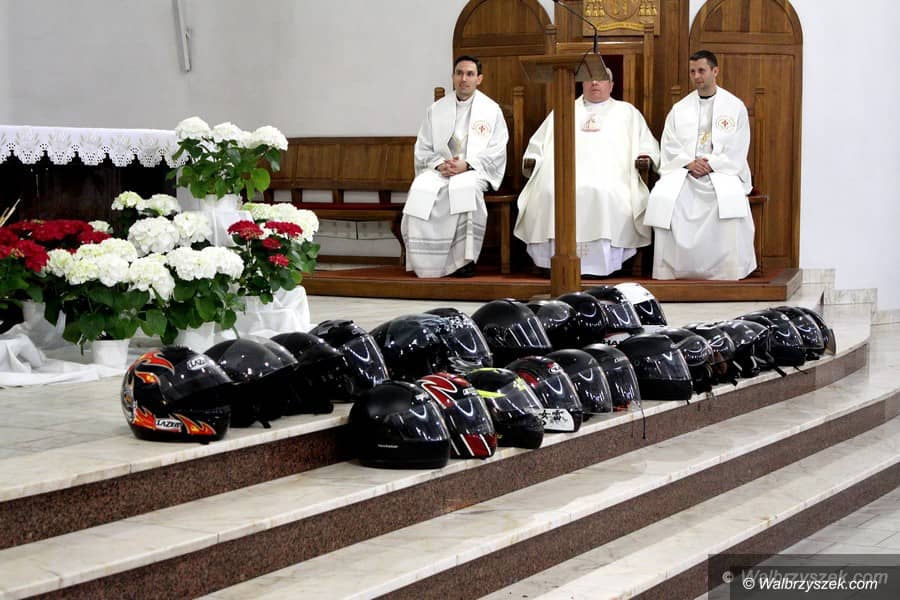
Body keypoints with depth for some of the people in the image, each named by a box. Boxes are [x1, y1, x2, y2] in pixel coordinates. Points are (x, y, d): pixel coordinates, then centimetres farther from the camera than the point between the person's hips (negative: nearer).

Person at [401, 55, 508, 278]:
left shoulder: (491, 110, 8)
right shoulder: (436, 109, 15)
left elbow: (496, 152, 0)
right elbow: (422, 149, 13)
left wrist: (466, 164, -15)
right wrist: (439, 164, -10)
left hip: (474, 171, -2)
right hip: (440, 170, 2)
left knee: (465, 187, -39)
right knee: (421, 189, -32)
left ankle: (464, 258, -30)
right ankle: (425, 262, -26)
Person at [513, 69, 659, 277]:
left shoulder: (627, 112, 28)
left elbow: (648, 147, 23)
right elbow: (537, 146, 30)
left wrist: (645, 158, 2)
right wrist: (532, 160, 10)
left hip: (608, 174, -1)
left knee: (603, 193, -38)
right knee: (549, 193, -34)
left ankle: (600, 265, -36)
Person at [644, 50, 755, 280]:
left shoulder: (735, 107, 9)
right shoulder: (679, 109, 17)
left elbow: (737, 151, 0)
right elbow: (669, 147, 8)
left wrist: (710, 165, -14)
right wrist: (689, 163, -11)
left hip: (722, 172, -2)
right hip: (683, 171, 2)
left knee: (731, 199, -35)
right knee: (662, 198, -29)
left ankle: (727, 274, -28)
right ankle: (667, 272, -25)